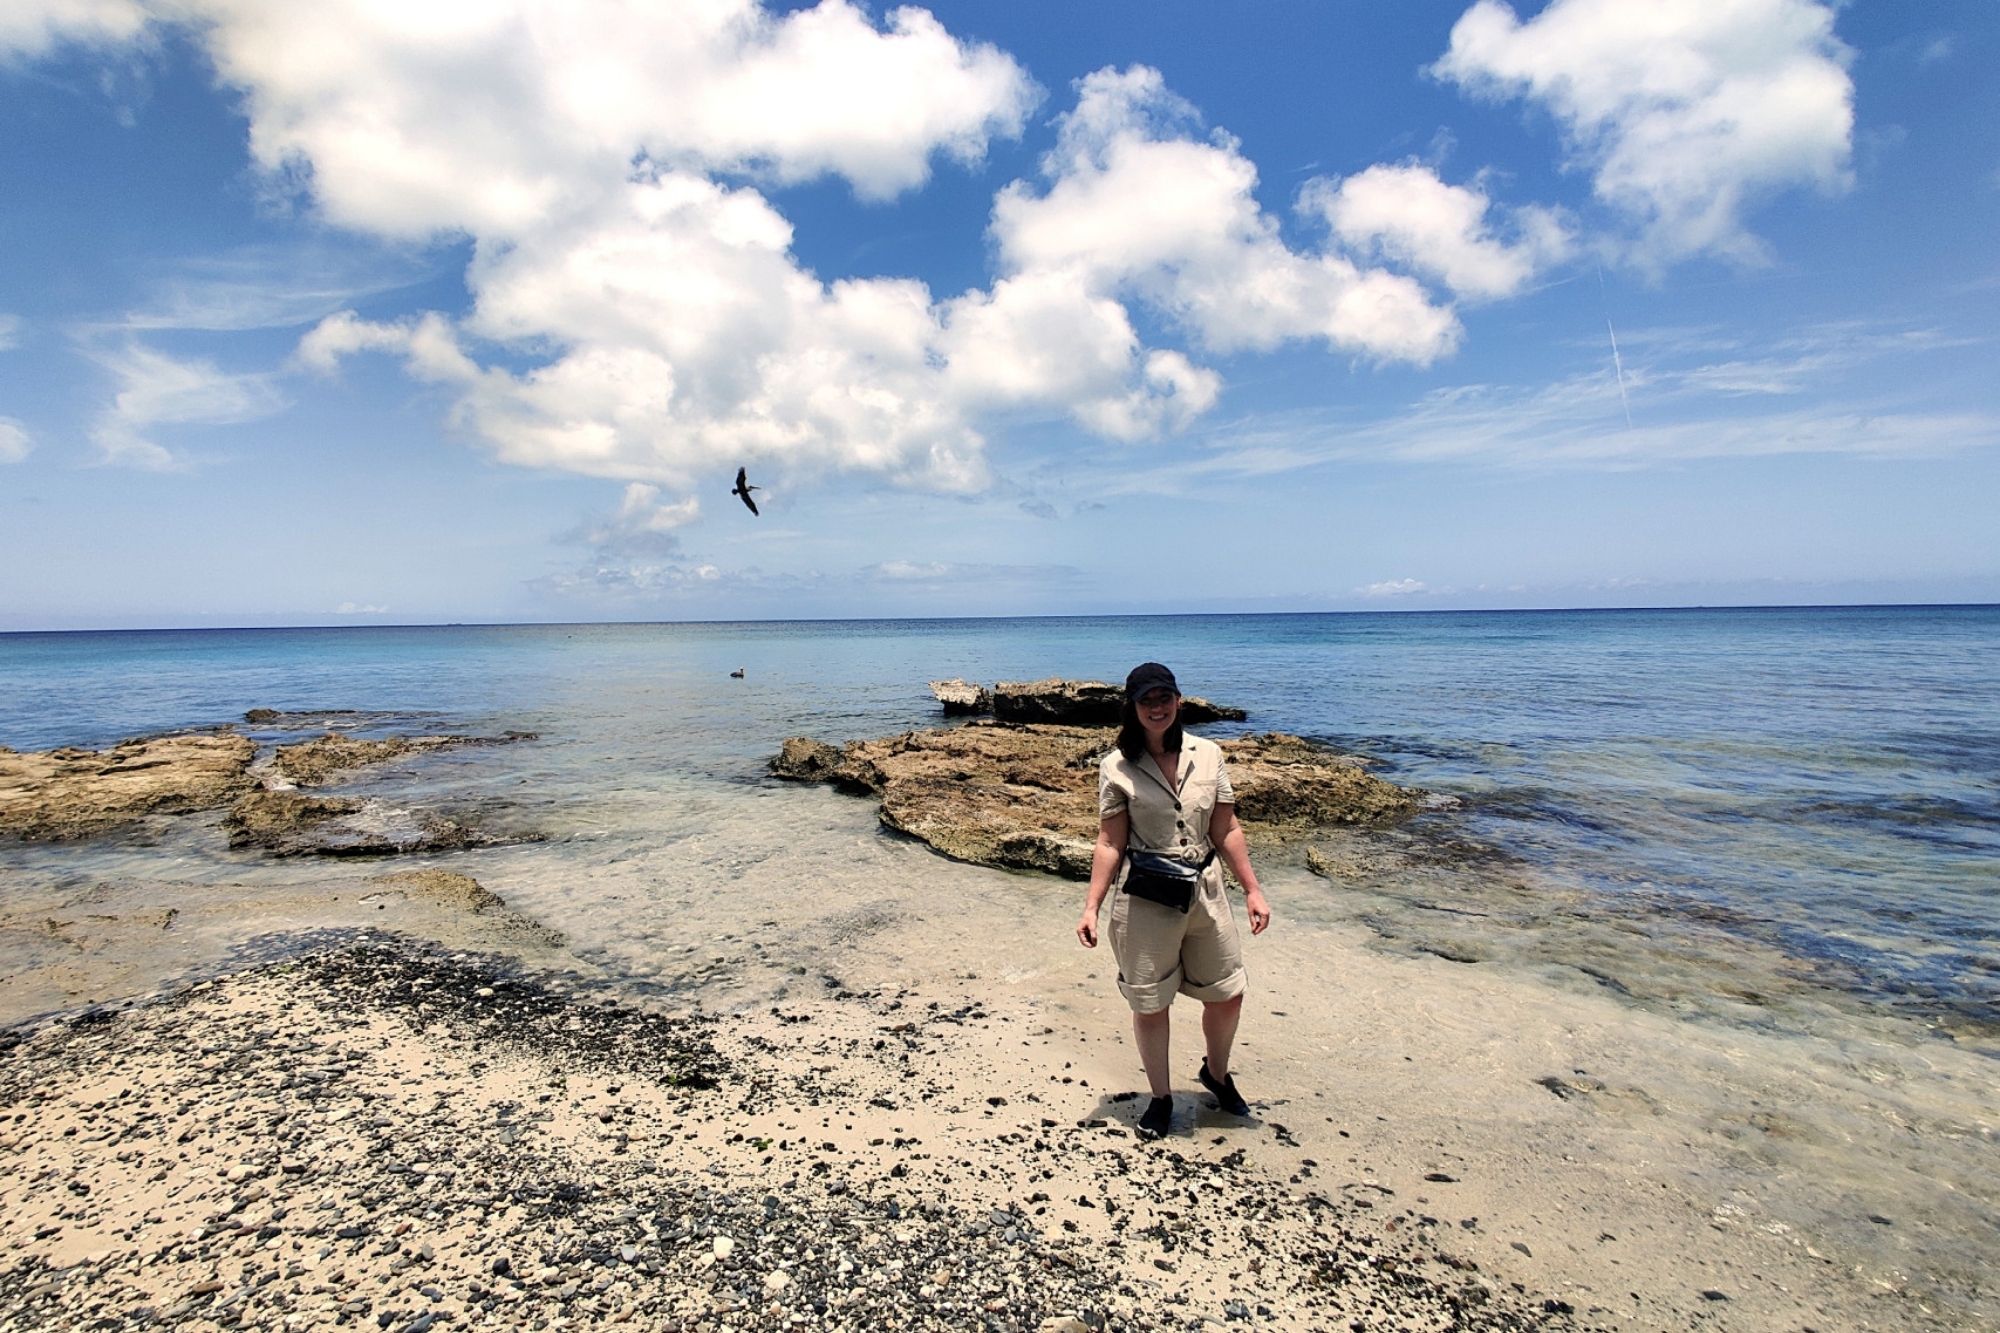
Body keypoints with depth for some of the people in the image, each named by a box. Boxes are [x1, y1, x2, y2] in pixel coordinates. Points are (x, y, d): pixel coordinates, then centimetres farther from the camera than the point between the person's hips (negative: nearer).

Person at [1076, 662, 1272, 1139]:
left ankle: (1216, 1072, 44)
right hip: (1145, 902, -3)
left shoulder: (1208, 755, -1)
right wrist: (1091, 907, -10)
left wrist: (1252, 890, 3)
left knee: (1227, 994, 14)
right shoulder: (1117, 768, -8)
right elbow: (1109, 843, -6)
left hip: (1206, 893, 3)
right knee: (1150, 1005, 9)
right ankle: (1161, 1098, 32)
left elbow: (1226, 831, 4)